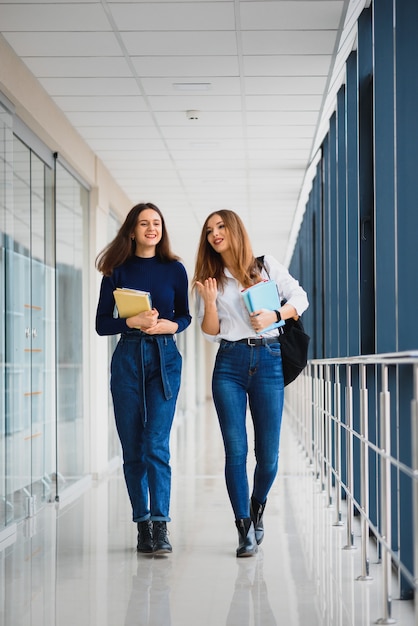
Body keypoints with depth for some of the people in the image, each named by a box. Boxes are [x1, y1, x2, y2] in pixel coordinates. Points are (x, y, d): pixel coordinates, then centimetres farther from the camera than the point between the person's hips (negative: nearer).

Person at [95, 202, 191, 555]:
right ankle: (142, 524, 11)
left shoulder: (174, 269, 5)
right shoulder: (117, 271, 5)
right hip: (128, 358, 1)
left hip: (165, 358, -1)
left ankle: (160, 527, -13)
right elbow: (102, 323, 3)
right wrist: (133, 322, -14)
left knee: (156, 444, -11)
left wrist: (171, 325, -9)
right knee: (132, 448, 3)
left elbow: (184, 316, 13)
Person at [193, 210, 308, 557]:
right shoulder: (210, 278, 11)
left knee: (268, 453, 0)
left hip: (268, 361, -1)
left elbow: (300, 298, 7)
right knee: (236, 450, -6)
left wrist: (275, 316, -9)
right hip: (230, 363, 1)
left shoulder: (267, 266, 7)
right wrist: (209, 302, -12)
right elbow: (211, 331, 6)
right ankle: (245, 529, 0)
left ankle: (257, 507, 29)